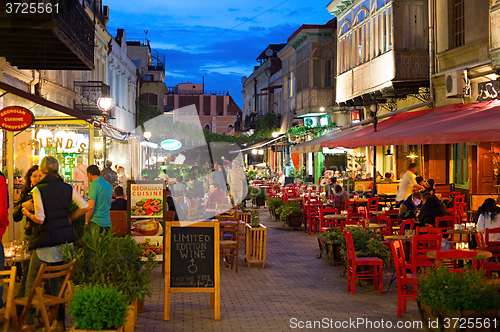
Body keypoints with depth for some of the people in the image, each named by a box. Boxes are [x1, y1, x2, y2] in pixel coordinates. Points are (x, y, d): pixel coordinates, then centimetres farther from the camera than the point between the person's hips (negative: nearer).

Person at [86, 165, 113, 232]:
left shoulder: (94, 185, -11)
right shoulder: (109, 185, 13)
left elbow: (91, 207, -17)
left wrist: (86, 222, -8)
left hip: (96, 222, -8)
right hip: (107, 222, 8)